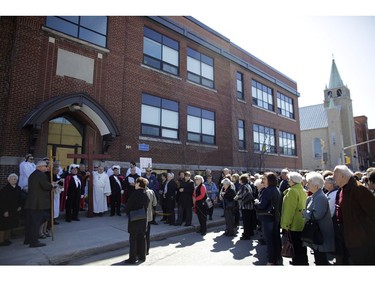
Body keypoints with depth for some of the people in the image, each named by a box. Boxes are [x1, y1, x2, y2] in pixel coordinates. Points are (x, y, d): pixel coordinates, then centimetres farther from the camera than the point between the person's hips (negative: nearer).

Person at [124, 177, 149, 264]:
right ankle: (142, 256, 26)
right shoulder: (146, 194, -1)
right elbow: (147, 206, 5)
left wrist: (129, 214, 4)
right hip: (144, 219, 6)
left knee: (133, 239, 6)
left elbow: (127, 207, -14)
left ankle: (132, 259, 13)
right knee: (142, 238, 16)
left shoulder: (135, 194, -19)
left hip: (134, 220, -6)